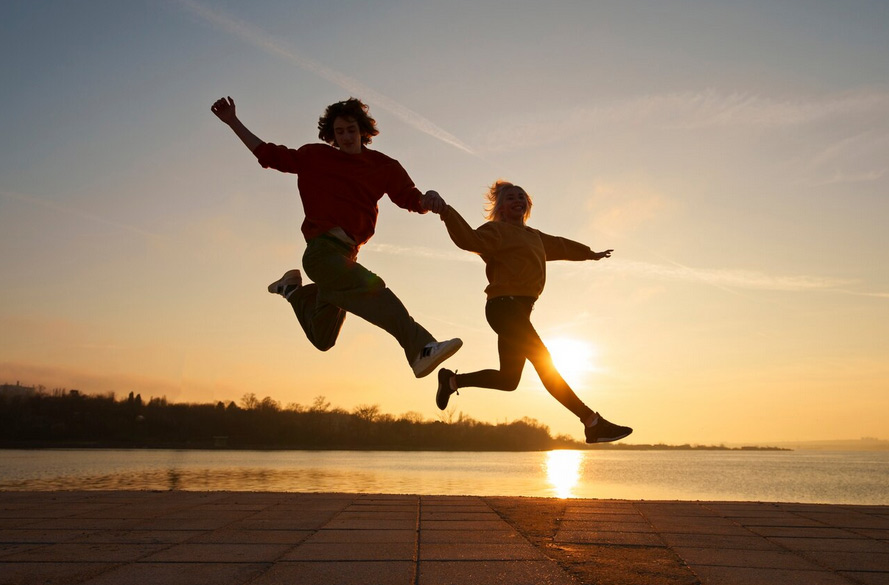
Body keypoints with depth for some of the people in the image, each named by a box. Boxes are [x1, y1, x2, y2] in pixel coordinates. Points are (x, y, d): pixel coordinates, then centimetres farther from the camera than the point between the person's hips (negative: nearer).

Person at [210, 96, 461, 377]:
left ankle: (293, 288, 35)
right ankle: (420, 348, -41)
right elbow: (268, 154, 15)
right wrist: (233, 122, 13)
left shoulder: (383, 166, 11)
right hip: (322, 250, -5)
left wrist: (428, 199, -18)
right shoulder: (315, 156, 8)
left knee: (322, 339, 15)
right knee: (371, 287, -32)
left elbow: (411, 199, 5)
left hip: (345, 255, 5)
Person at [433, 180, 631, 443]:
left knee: (508, 379, 11)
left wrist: (590, 254, 52)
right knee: (544, 362, -11)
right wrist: (447, 214, -34)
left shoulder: (534, 236, 23)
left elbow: (560, 246, 38)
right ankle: (592, 422, -9)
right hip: (504, 305, -9)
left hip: (518, 311, 9)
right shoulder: (497, 230, -2)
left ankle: (452, 380, 26)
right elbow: (471, 239, -19)